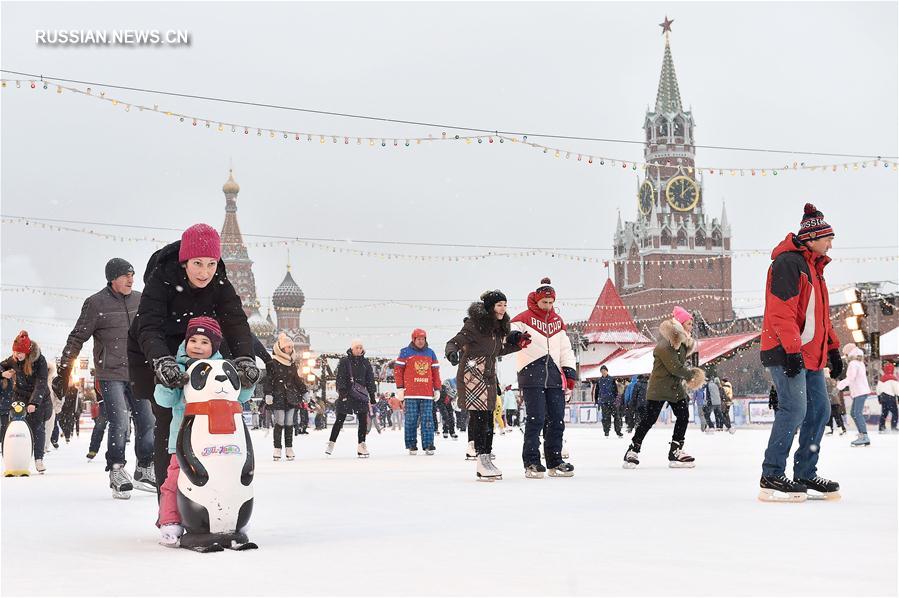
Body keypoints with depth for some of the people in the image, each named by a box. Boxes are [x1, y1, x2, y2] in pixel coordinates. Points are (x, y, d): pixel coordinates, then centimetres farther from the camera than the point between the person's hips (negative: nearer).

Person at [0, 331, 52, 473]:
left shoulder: (40, 360, -21)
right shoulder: (13, 360, -8)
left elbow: (41, 383, -26)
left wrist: (34, 402, -35)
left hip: (38, 398, -3)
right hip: (20, 397, 3)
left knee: (38, 427, -7)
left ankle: (39, 459, -5)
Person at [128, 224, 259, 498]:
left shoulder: (220, 285, -13)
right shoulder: (161, 279, -26)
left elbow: (236, 323, -24)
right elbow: (149, 328, -37)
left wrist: (245, 359, -43)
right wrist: (162, 361, -56)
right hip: (153, 354, -4)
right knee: (167, 419, -12)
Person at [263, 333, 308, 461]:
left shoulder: (292, 362, 14)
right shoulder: (272, 363, -5)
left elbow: (297, 379, 21)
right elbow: (268, 379, -7)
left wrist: (304, 392, 18)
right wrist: (268, 394, -16)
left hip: (291, 396, 5)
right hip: (278, 397, -5)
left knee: (289, 424, 5)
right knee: (279, 423, -7)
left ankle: (289, 449, 9)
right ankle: (277, 450, 0)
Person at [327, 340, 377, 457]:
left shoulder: (365, 363, 11)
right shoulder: (344, 361, 0)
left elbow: (370, 380, 14)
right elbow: (340, 377, -6)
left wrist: (372, 396, 11)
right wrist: (342, 391, -15)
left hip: (361, 394, 3)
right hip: (346, 394, -3)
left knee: (363, 420, -3)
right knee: (340, 420, 1)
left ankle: (361, 446, 1)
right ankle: (331, 443, 11)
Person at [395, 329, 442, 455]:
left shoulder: (430, 353, 14)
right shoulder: (406, 352, 5)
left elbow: (435, 372, 15)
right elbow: (398, 369, 3)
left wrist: (437, 389, 11)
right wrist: (400, 388, -2)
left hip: (427, 393, 2)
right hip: (410, 393, -2)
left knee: (428, 419, -2)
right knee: (411, 419, -1)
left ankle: (428, 445, -1)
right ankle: (411, 445, 5)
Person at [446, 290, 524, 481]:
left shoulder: (499, 328, 12)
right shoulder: (475, 324, -13)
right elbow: (455, 341, -17)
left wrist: (515, 343, 14)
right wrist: (451, 352, -39)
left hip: (488, 376, 9)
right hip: (471, 374, -9)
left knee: (488, 418, 10)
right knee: (479, 416, -15)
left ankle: (486, 459, 18)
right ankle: (481, 460, -17)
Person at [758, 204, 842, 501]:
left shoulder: (814, 267, 21)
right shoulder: (788, 262, -11)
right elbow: (781, 311, -20)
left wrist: (833, 349, 22)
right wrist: (792, 350, -25)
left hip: (810, 354, 10)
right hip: (786, 353, -10)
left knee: (819, 409, 9)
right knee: (794, 409, -15)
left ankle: (805, 473, 18)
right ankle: (771, 477, -10)